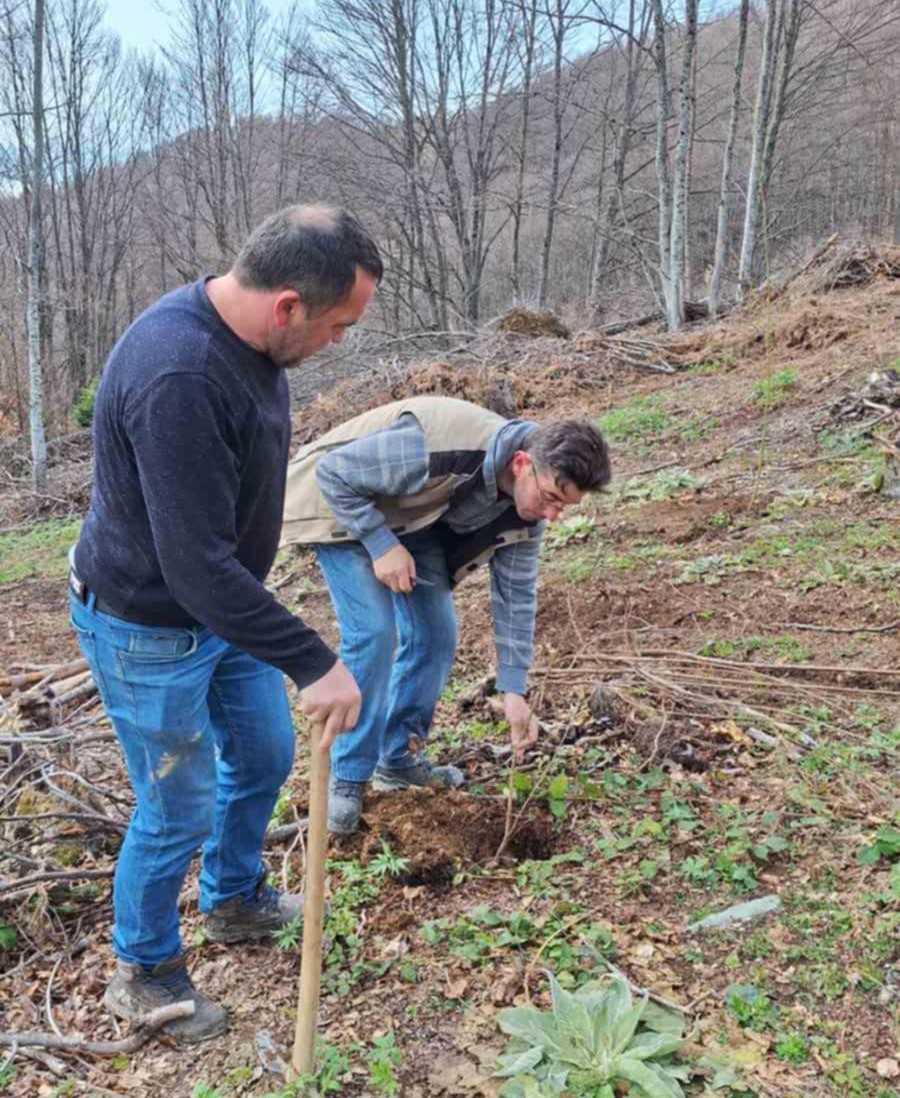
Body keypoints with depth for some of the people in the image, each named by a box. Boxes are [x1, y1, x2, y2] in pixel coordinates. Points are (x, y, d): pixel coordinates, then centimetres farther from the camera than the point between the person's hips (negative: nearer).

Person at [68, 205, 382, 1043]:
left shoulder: (247, 336, -5)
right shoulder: (177, 377, -35)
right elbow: (197, 567, -35)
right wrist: (316, 664, -30)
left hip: (220, 605, 9)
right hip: (149, 626, -9)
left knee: (264, 753, 21)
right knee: (178, 810, 7)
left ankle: (235, 902, 47)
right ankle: (143, 974, 34)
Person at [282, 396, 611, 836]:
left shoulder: (526, 506, -17)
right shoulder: (436, 450, -41)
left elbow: (515, 592, -8)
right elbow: (332, 470, -30)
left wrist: (514, 689, -10)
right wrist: (382, 545, -31)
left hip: (416, 521, 6)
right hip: (345, 508, -6)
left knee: (435, 635, -1)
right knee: (373, 633, -18)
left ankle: (398, 760, 17)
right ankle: (348, 779, -3)